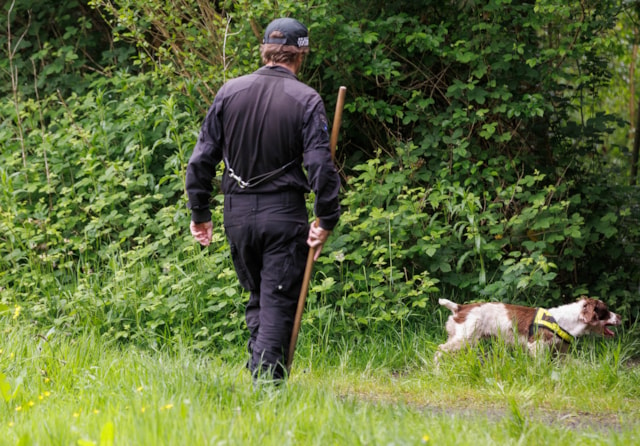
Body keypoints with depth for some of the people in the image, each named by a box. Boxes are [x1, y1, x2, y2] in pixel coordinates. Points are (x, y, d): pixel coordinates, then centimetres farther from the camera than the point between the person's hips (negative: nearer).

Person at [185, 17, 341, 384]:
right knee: (279, 303, -1)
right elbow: (321, 165, -13)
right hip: (285, 215, -4)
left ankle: (258, 364, 12)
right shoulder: (306, 100, -8)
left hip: (238, 213, 4)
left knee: (256, 298, 19)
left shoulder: (230, 92, 3)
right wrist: (327, 219, -5)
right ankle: (269, 377, -8)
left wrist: (200, 212, 12)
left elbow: (202, 157, 4)